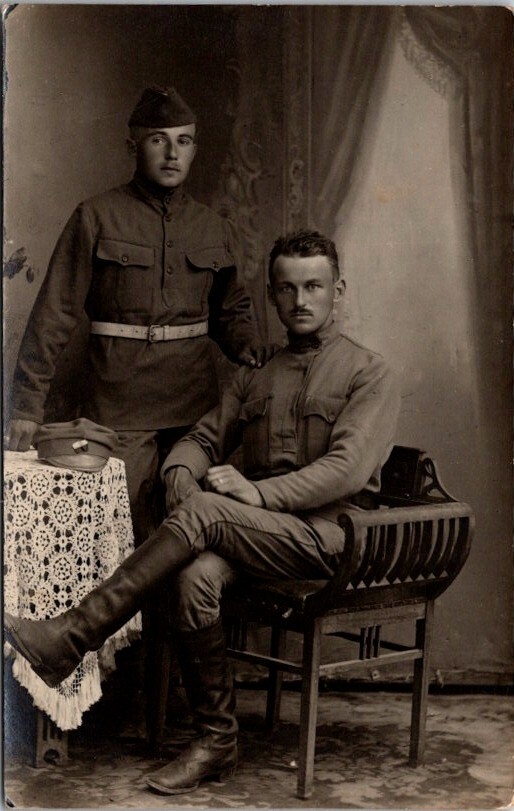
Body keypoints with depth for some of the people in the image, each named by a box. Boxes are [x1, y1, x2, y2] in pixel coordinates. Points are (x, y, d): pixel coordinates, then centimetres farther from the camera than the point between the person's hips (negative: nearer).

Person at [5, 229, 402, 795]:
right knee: (196, 575, -31)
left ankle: (69, 639, -28)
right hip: (250, 535, 5)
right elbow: (203, 439, 21)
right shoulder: (254, 376, 24)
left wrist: (259, 493, -19)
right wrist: (183, 474, -5)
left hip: (325, 533, -4)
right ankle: (216, 743, -18)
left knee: (204, 512, -31)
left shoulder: (369, 375, 5)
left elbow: (347, 470, -10)